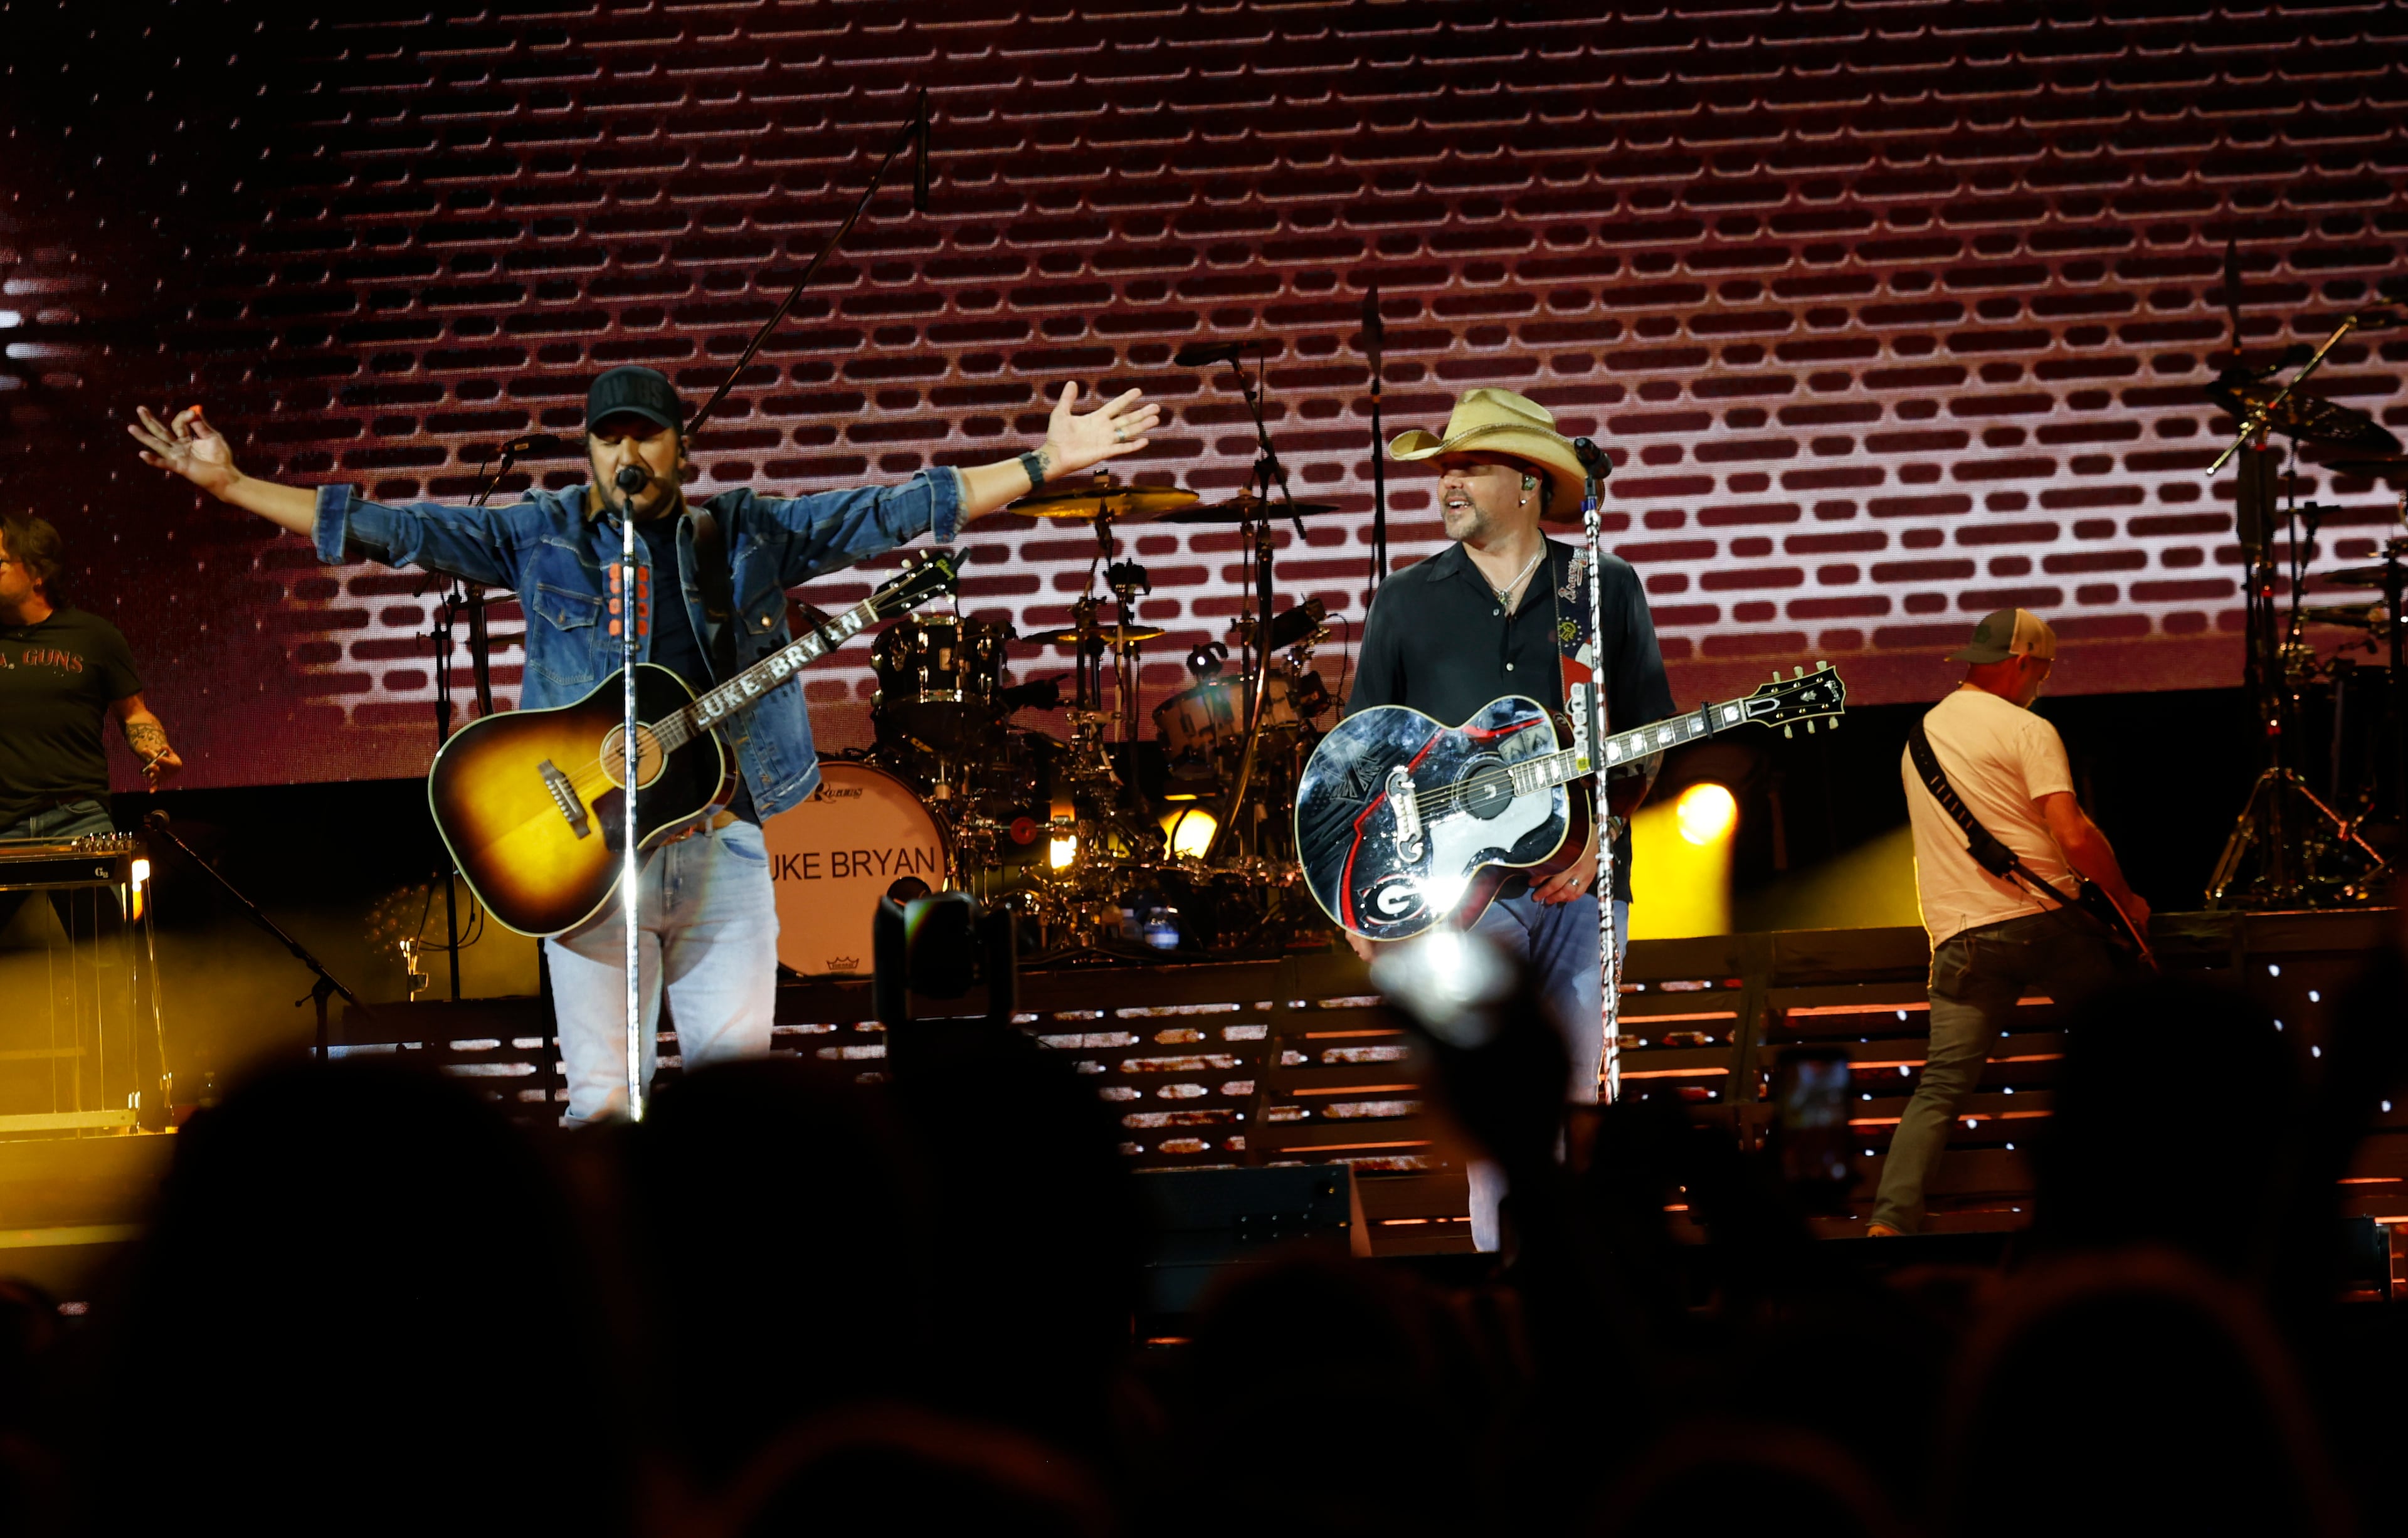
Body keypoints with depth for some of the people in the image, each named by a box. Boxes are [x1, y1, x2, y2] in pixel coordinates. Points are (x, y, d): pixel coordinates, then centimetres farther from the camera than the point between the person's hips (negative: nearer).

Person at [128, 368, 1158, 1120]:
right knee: (604, 1096, -5)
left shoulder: (746, 534, 11)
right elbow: (387, 531, 5)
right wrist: (229, 485, -2)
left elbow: (897, 512, 8)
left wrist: (1045, 465, 1)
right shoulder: (542, 536, 8)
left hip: (719, 841, 1)